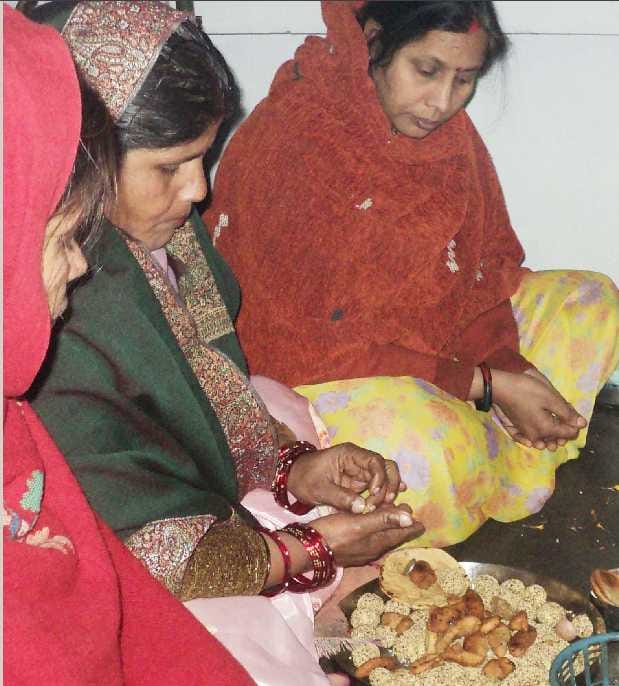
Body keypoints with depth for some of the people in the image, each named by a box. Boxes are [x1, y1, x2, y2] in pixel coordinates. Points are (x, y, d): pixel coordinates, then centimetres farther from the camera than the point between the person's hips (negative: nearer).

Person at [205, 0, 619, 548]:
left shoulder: (446, 129, -3)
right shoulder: (290, 142, -24)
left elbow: (481, 267, 4)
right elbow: (312, 343, -24)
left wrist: (510, 367, -16)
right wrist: (484, 385, -24)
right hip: (302, 369, -7)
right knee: (417, 440, -38)